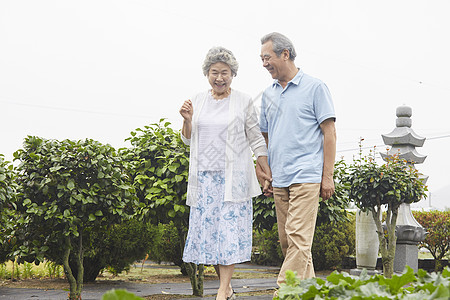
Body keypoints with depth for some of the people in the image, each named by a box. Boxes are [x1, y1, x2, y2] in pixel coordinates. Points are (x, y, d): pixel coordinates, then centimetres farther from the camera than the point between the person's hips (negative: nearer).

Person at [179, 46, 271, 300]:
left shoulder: (243, 102, 1)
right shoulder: (198, 100, 10)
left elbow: (257, 141, 2)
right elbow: (188, 140, 14)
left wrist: (269, 175, -2)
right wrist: (187, 120, -5)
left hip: (233, 177, -4)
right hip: (204, 176, 4)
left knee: (230, 228, -8)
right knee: (207, 228, 2)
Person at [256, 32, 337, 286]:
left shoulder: (315, 88, -1)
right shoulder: (268, 94, 17)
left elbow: (329, 132, -4)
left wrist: (328, 176, -9)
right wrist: (262, 171, 13)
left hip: (306, 176, -7)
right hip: (279, 179, 7)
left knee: (298, 238, -13)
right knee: (287, 241, 8)